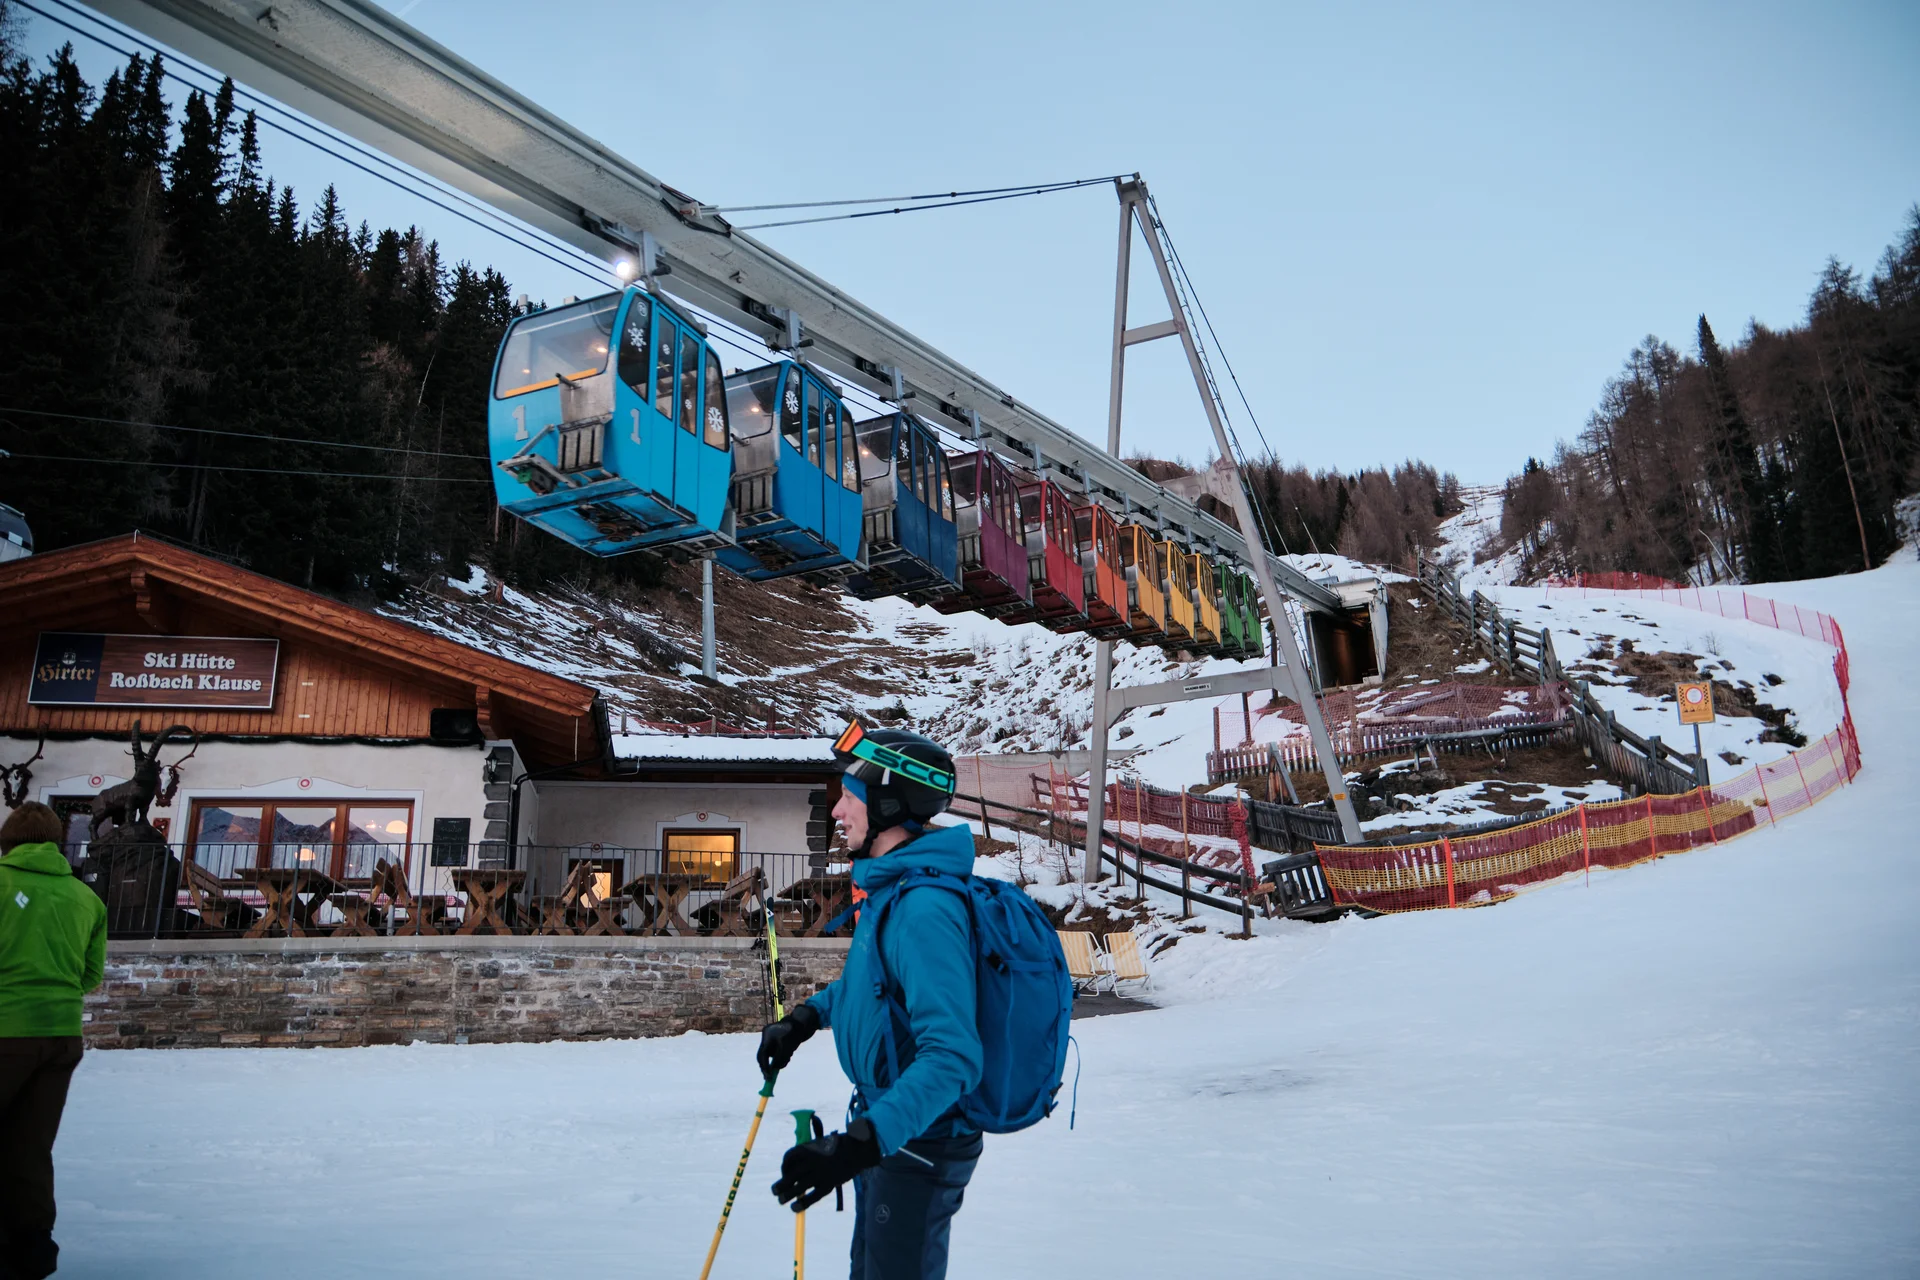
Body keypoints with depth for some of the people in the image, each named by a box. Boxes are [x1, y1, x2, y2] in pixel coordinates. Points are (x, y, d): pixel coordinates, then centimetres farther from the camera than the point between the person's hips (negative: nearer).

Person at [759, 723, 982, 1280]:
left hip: (919, 1143, -10)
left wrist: (861, 1142, -43)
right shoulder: (890, 885, 2)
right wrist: (805, 1019, 15)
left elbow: (951, 1057, -36)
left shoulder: (925, 909, -31)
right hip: (882, 1121, 10)